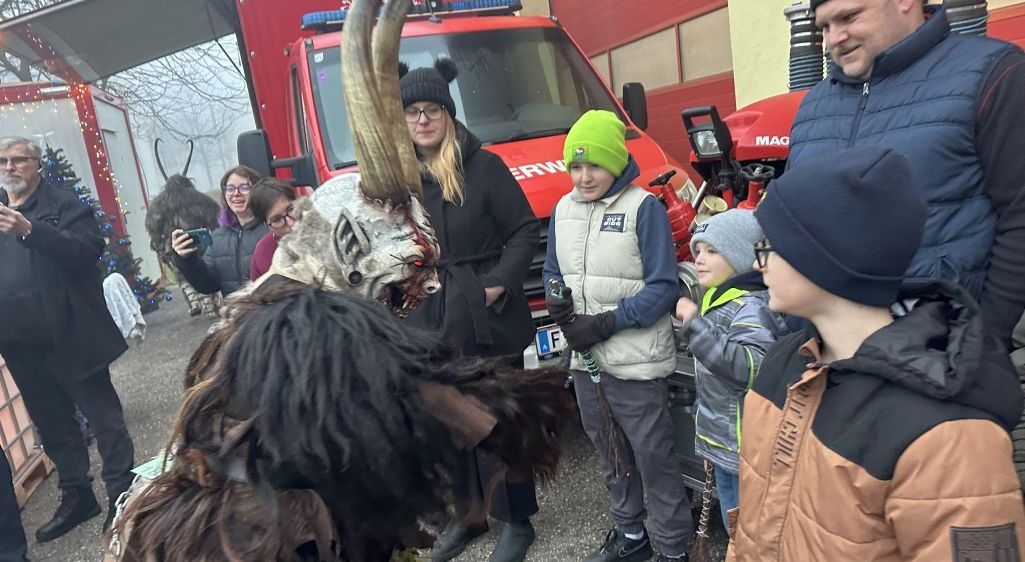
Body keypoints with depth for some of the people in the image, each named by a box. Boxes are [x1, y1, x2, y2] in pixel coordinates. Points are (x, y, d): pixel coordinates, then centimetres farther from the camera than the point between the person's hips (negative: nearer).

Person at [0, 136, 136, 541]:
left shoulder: (65, 205, -3)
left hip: (69, 336, -6)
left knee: (103, 416, 3)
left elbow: (88, 250, -20)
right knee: (52, 425, 16)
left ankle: (122, 493, 13)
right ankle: (76, 497, 29)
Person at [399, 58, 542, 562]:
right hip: (428, 326, 4)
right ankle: (466, 515, 35)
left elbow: (524, 231, -5)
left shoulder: (483, 165, -5)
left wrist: (498, 284, -15)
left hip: (487, 322, -4)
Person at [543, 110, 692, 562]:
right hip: (585, 359, 6)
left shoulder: (643, 207, -11)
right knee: (610, 454, 20)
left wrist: (607, 322, -20)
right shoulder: (563, 209, 7)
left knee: (653, 457, 3)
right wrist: (558, 304, -7)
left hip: (636, 362, -6)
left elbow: (663, 287, -14)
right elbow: (553, 272, 15)